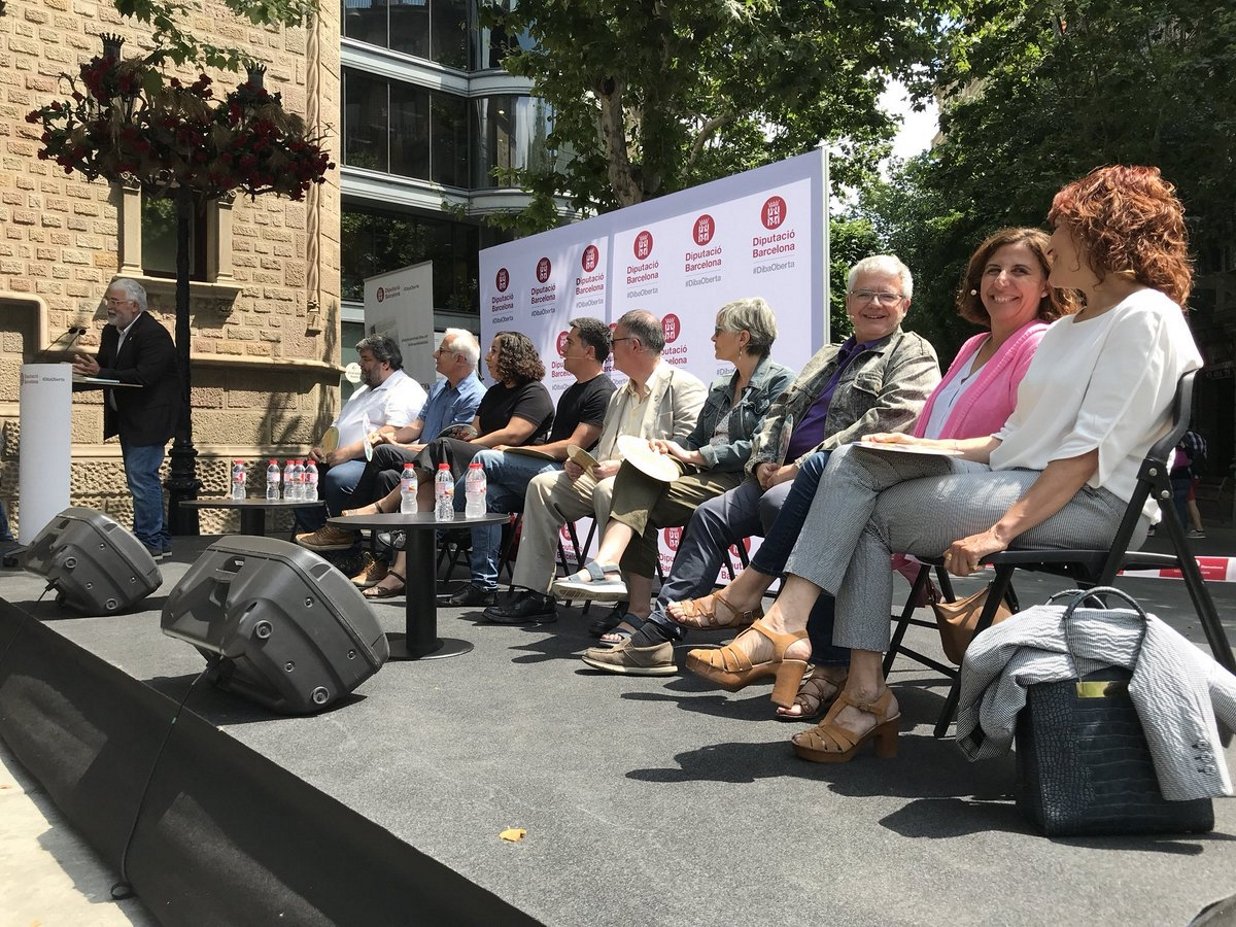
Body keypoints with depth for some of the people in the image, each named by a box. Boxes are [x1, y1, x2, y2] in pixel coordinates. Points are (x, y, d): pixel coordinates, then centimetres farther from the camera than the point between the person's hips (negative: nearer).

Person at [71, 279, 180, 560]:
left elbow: (143, 377, -26)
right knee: (143, 478, 14)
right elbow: (104, 367, 10)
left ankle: (149, 543, -3)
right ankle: (159, 540, 23)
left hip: (149, 418, -10)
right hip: (127, 419, 10)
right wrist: (87, 367, -12)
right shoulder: (111, 332, 11)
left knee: (141, 477, -11)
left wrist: (100, 373, -27)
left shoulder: (154, 335, -17)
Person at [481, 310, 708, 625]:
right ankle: (536, 595, -12)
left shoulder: (683, 386, -3)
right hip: (603, 476, 9)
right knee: (542, 485, -7)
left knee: (607, 490, -37)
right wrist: (580, 462, 3)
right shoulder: (620, 394, 26)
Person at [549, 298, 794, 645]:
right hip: (708, 477, 7)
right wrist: (669, 449, -2)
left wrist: (692, 456, -12)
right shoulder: (720, 388, 26)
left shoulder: (779, 380, -1)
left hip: (740, 484, -7)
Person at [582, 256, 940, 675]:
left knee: (778, 500, -35)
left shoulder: (914, 354, 4)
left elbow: (890, 420, -13)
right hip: (785, 476, 7)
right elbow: (780, 409, 23)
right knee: (710, 514, -8)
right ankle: (657, 633, -10)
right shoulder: (828, 355, 27)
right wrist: (763, 461, 0)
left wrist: (802, 466, -18)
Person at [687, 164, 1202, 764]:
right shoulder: (1067, 329, 24)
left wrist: (1001, 529, -24)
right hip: (1016, 478, 9)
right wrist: (928, 447, 8)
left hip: (1093, 503, -9)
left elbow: (1092, 452, -18)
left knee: (873, 513, -16)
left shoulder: (1145, 316, -7)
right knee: (855, 463, -12)